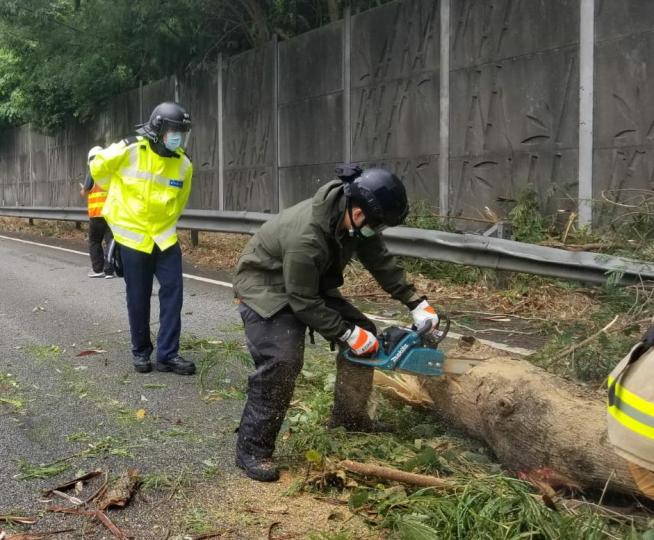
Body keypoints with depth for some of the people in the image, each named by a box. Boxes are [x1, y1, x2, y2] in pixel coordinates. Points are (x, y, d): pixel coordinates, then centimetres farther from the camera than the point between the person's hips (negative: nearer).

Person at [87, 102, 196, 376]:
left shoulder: (183, 164, -2)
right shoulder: (128, 151, -14)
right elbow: (98, 170, 4)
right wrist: (121, 197, 17)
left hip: (165, 236, 3)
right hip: (133, 235, -3)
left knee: (173, 292, -3)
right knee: (138, 298, 5)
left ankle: (168, 354, 5)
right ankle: (141, 351, 21)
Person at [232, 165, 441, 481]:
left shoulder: (355, 218, -15)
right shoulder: (307, 236, -39)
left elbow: (381, 262, 0)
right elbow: (304, 303, -29)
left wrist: (417, 303, -3)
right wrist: (348, 334, -23)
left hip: (311, 283, 9)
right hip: (264, 286, -9)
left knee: (363, 331, 4)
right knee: (282, 360, -26)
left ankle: (349, 416, 21)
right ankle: (252, 449, -14)